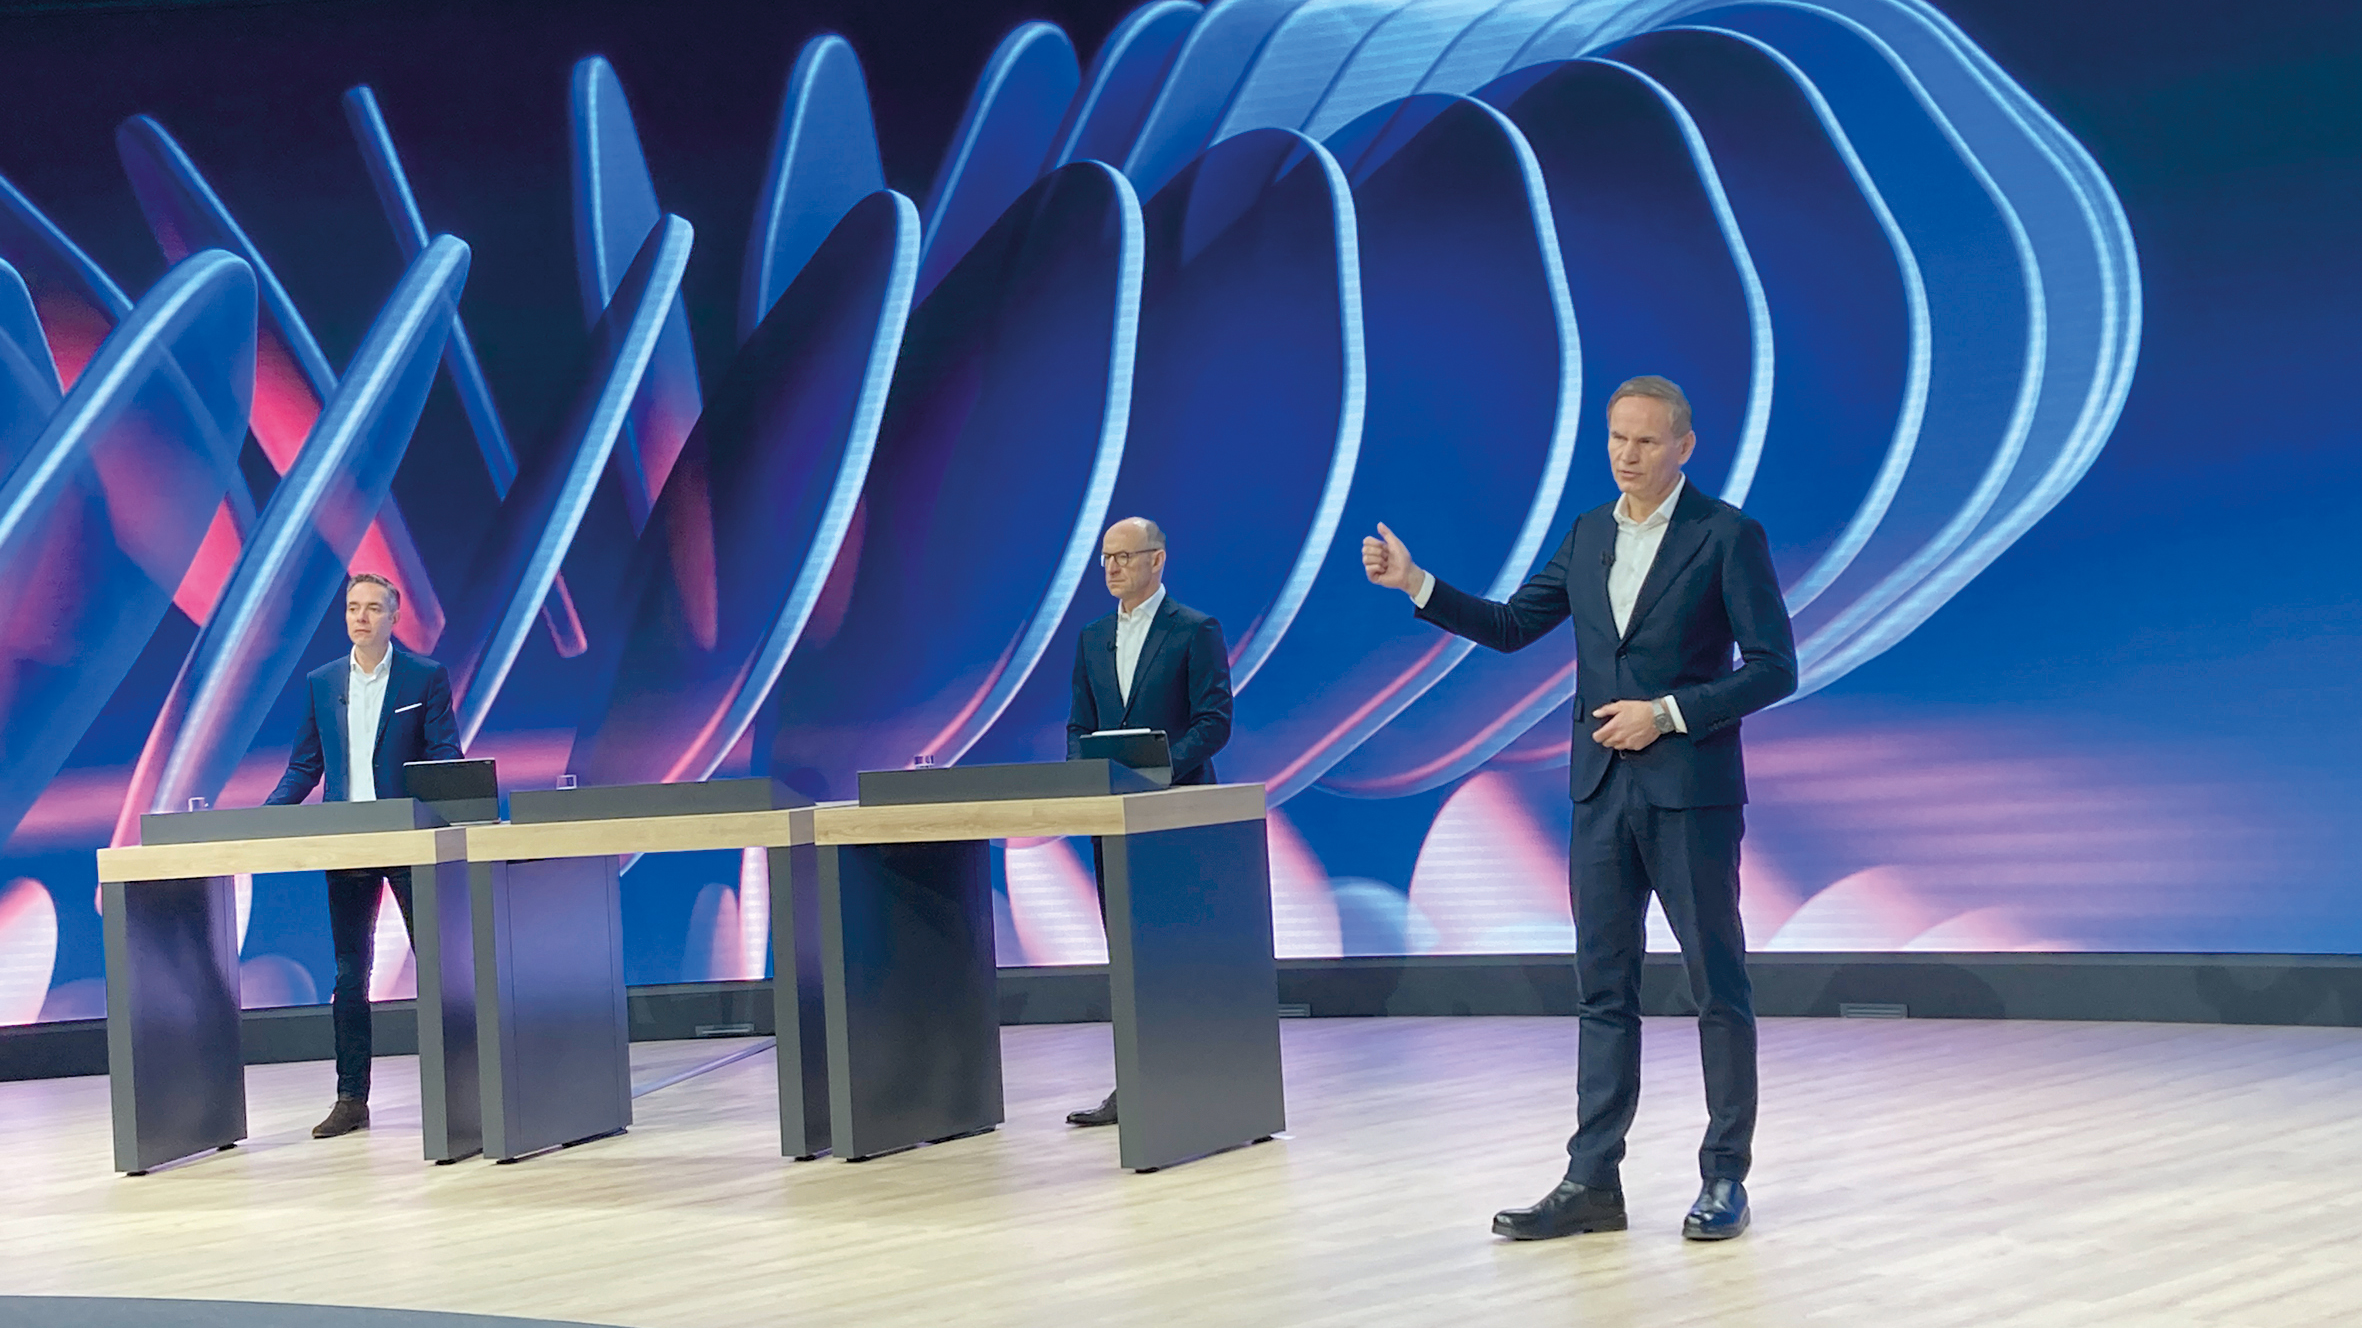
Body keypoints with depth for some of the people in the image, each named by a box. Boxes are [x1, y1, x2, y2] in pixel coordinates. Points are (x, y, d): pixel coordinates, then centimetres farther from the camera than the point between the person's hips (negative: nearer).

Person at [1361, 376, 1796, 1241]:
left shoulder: (1728, 536, -7)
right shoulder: (1588, 535, 11)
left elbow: (1772, 667, -10)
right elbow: (1512, 627, 13)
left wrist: (1666, 712, -17)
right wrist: (1415, 583, 3)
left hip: (1691, 789, -6)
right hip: (1603, 789, 6)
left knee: (1718, 986, 3)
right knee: (1603, 990, 7)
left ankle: (1725, 1178, 11)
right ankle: (1592, 1180, 10)